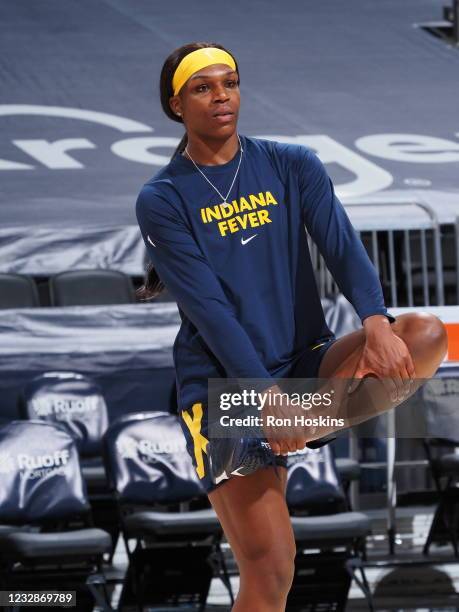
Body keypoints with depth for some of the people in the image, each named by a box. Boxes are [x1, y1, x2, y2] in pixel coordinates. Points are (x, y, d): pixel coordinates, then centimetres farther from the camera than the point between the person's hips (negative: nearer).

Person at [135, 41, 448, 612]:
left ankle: (310, 425, -24)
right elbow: (208, 308, -12)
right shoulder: (162, 200, -3)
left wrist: (376, 324, -28)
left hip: (306, 362, 3)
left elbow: (342, 247, -7)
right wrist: (266, 397, -23)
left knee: (425, 334, -25)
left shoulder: (293, 166, 6)